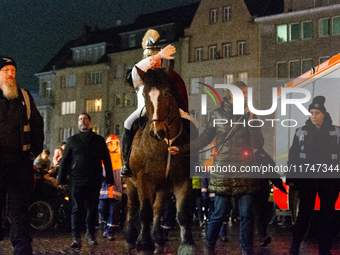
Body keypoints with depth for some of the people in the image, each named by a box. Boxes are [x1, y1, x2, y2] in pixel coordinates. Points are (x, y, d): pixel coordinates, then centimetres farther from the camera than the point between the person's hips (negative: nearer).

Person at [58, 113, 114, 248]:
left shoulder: (99, 140, 11)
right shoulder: (72, 140, 9)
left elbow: (107, 160, 12)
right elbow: (64, 161, 9)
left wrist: (109, 179, 5)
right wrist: (61, 179, 2)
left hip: (94, 181, 1)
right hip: (77, 180, -1)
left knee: (93, 208, 7)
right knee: (77, 208, 0)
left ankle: (90, 234, 22)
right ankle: (76, 237, 4)